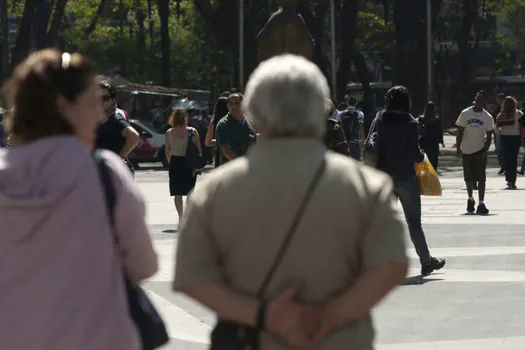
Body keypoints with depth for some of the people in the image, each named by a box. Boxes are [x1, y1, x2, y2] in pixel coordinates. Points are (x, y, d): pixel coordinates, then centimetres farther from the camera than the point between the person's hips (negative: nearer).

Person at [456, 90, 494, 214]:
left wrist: (485, 151, -13)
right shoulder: (465, 114, -3)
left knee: (481, 178, -8)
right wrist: (458, 148, -6)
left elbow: (489, 136, 0)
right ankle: (470, 199, 33)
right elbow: (460, 132, 1)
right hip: (466, 151, 1)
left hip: (480, 151, -1)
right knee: (469, 178, 11)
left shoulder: (488, 117, -4)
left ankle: (481, 204, -8)